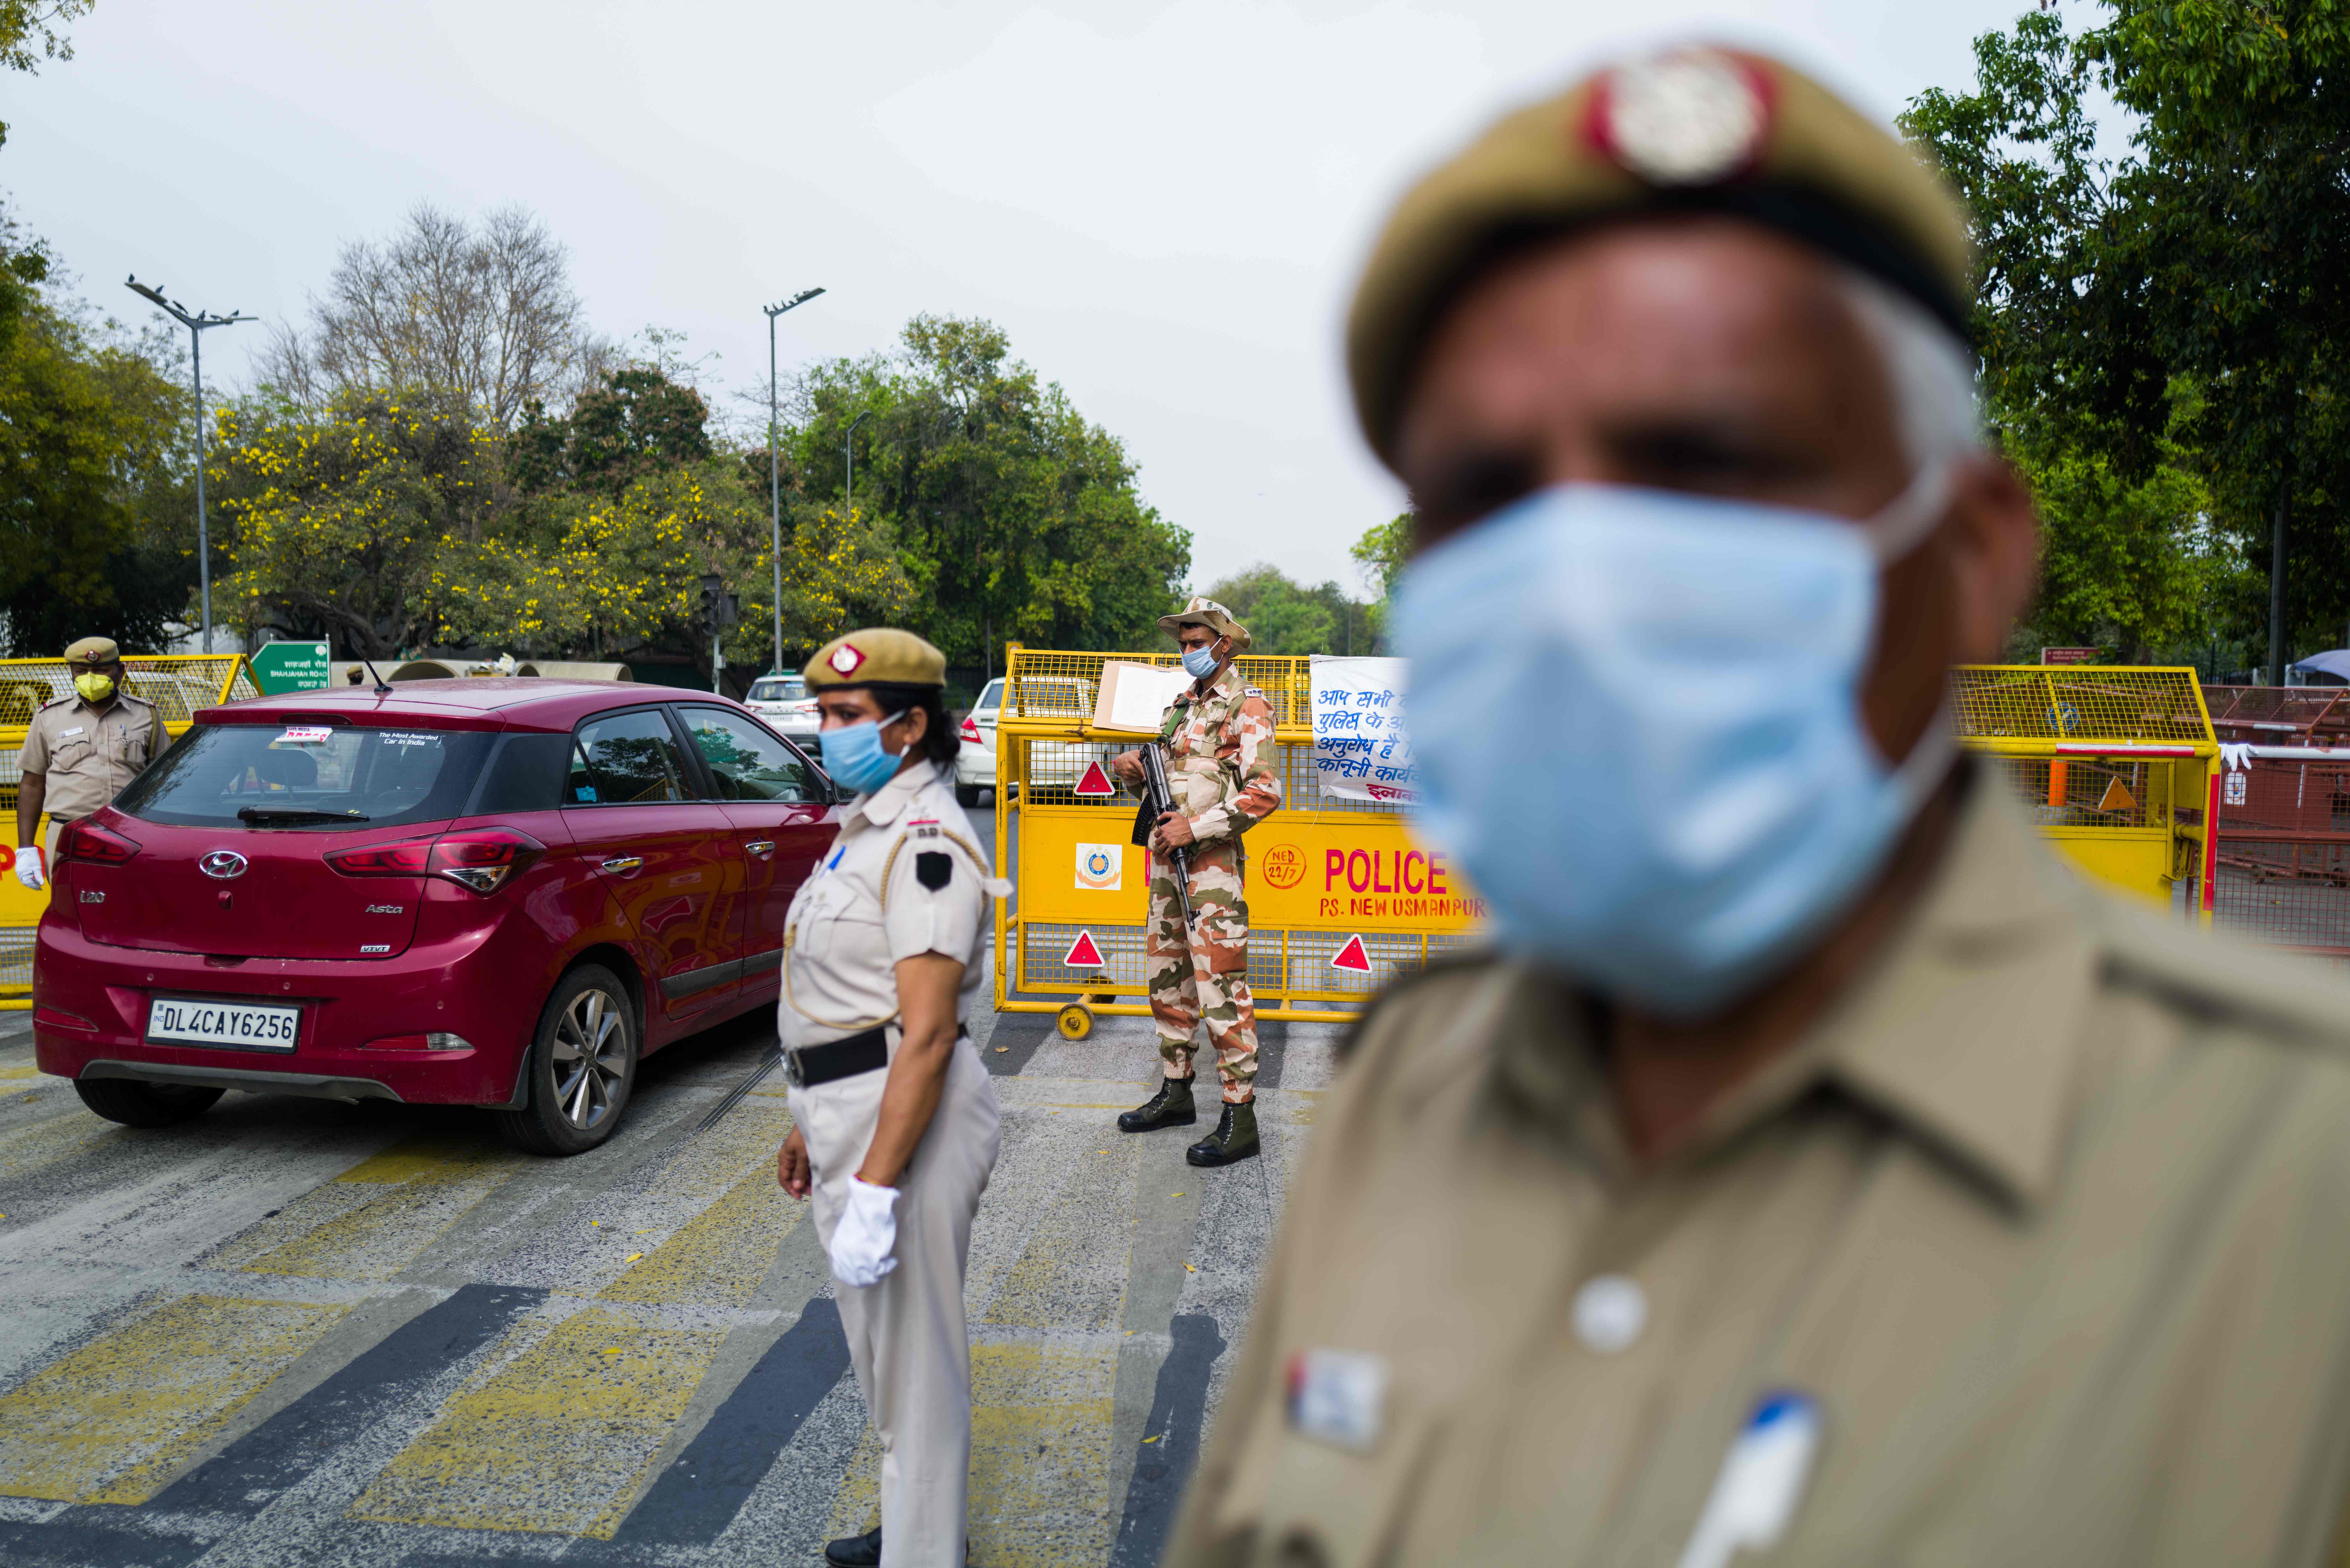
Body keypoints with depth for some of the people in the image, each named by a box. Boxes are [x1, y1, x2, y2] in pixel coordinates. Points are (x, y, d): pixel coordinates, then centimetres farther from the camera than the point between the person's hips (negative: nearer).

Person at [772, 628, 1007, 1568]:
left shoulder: (926, 841, -19)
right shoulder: (866, 825, 13)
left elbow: (927, 1034, -25)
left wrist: (875, 1190, -27)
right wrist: (812, 1126, 21)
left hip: (906, 1120, -11)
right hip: (850, 1109, 11)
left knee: (913, 1357, 1)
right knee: (878, 1344, 23)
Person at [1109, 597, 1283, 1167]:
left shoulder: (1246, 706, -7)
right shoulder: (1182, 703, 17)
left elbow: (1264, 793, -17)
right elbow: (1158, 770, 26)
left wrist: (1196, 827, -20)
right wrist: (1128, 766, 3)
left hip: (1212, 863, -9)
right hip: (1167, 859, 9)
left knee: (1221, 990, -10)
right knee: (1168, 980, 15)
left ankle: (1240, 1118, -6)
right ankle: (1176, 1092, 27)